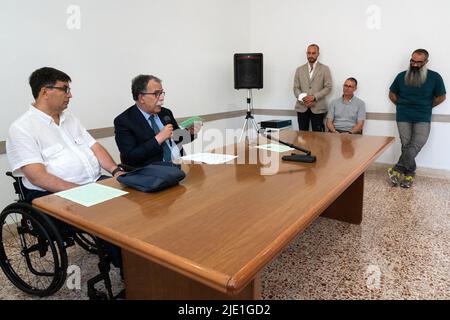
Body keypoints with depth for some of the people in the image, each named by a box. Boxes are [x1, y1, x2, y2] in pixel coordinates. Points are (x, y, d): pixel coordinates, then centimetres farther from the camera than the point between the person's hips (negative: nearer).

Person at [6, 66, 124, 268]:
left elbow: (94, 147, 12)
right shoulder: (21, 128, -6)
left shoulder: (69, 118, 16)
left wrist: (116, 171, -6)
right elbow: (37, 176, -16)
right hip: (54, 195, -6)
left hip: (95, 182, 7)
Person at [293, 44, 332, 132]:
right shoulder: (299, 69, 12)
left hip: (318, 108, -2)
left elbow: (328, 87, -2)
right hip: (302, 107, 2)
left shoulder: (325, 69, 6)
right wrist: (303, 99, -10)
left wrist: (314, 97, -14)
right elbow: (296, 88, 7)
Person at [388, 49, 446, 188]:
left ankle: (397, 169, -7)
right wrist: (402, 106, 9)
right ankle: (409, 173, 7)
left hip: (423, 118, 0)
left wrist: (425, 107, 6)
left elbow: (441, 97, 10)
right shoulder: (401, 76, 3)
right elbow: (392, 94, 16)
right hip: (403, 116, 1)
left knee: (417, 143, -17)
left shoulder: (435, 77, 1)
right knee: (406, 145, -5)